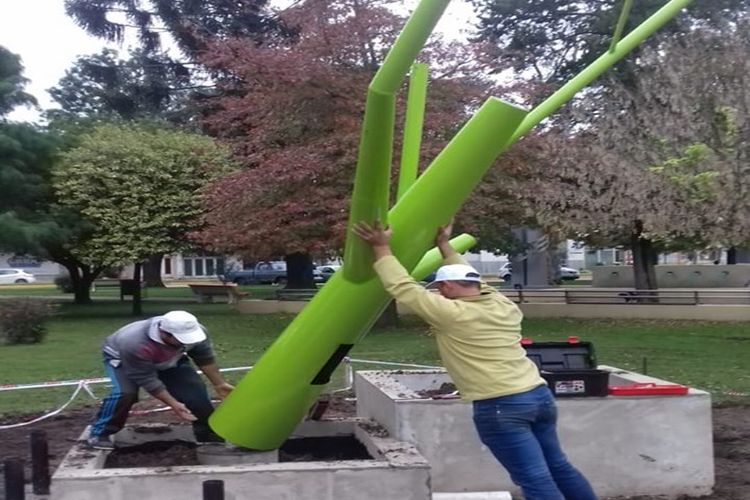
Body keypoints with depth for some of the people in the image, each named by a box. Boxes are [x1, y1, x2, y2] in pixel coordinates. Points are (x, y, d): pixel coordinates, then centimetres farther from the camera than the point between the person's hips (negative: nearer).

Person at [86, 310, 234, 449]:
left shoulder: (195, 331, -31)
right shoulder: (135, 345, -45)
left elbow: (205, 358, -12)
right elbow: (147, 380, -36)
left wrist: (219, 384, -7)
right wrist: (174, 405, -37)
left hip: (168, 360, 4)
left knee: (195, 390, -7)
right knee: (125, 392, -29)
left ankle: (208, 434, 9)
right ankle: (99, 433, -13)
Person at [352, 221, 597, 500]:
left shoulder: (451, 313, -8)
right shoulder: (503, 305, 13)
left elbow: (403, 288, -4)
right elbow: (472, 282, 30)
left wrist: (382, 249, 5)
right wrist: (444, 245, 36)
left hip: (500, 407, -8)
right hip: (539, 395, 8)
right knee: (557, 466, 19)